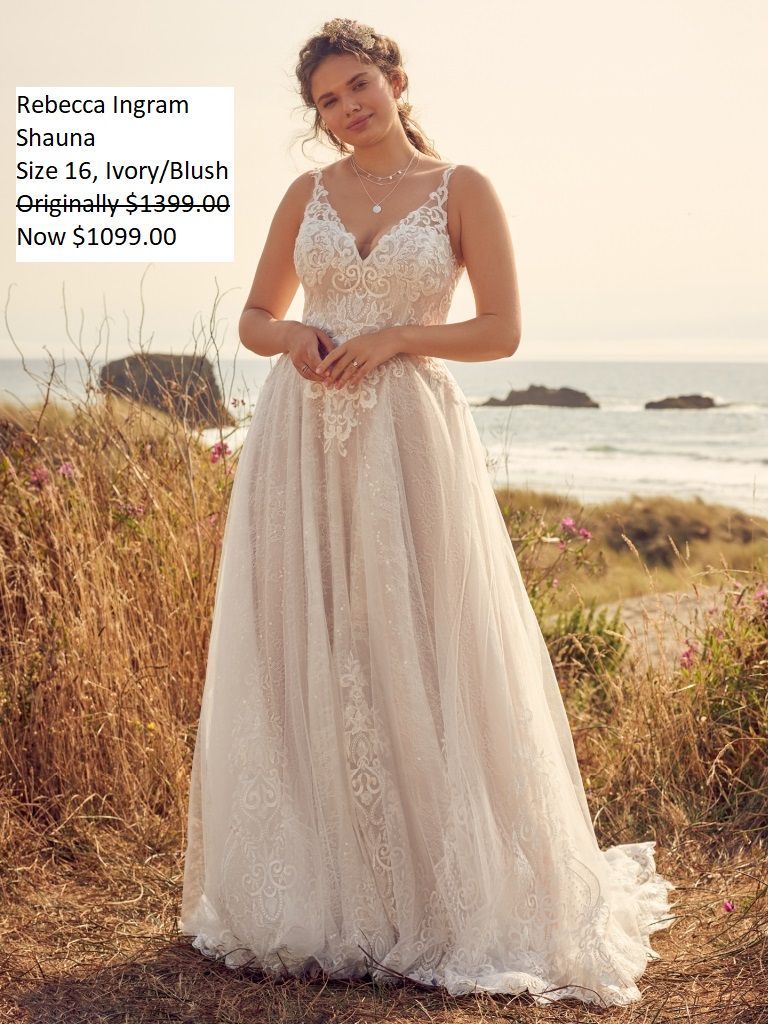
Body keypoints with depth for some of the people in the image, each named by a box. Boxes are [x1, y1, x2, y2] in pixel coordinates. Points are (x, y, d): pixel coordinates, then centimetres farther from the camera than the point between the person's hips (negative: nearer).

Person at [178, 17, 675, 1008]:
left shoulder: (461, 188, 4)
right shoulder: (307, 193, 12)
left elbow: (501, 331, -1)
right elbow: (253, 316, 16)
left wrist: (393, 337, -12)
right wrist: (292, 335, -6)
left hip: (409, 434, -3)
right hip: (302, 440, 3)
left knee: (415, 656, -3)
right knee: (302, 657, 3)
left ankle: (442, 898, 11)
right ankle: (313, 896, 14)